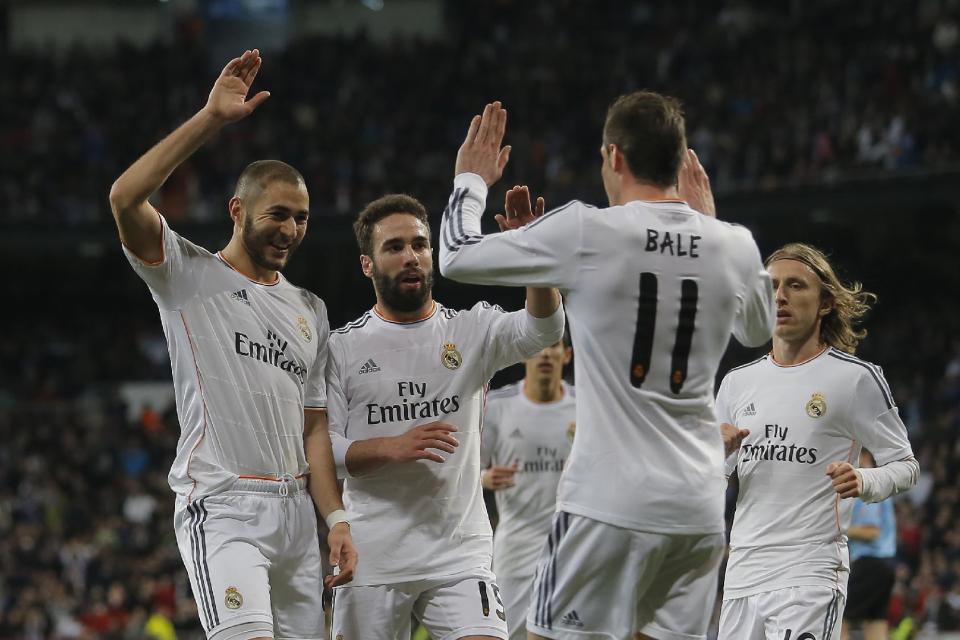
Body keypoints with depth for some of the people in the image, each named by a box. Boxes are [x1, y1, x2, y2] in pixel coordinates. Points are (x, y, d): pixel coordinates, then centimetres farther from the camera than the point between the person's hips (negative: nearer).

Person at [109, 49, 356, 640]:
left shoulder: (311, 310, 20)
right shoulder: (191, 275, 2)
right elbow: (126, 197, -16)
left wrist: (337, 519, 8)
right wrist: (212, 119, -17)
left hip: (295, 510, 7)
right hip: (221, 506, -7)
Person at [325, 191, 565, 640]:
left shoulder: (473, 330, 6)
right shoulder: (342, 348, 5)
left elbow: (542, 330, -13)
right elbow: (322, 446, -1)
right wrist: (391, 447, -18)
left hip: (460, 554, 0)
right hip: (372, 558, 0)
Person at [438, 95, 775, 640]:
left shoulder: (585, 231, -8)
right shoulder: (734, 246, 5)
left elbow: (458, 257, 2)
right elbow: (759, 329, 28)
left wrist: (471, 181, 21)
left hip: (610, 501, -5)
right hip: (699, 508, 5)